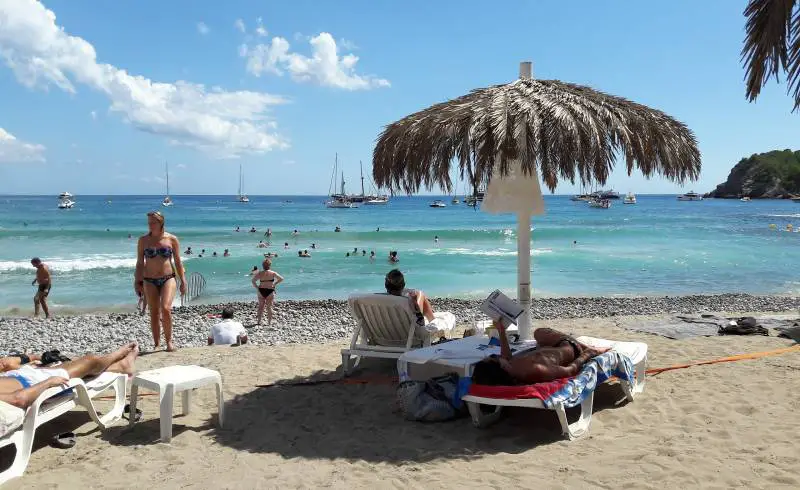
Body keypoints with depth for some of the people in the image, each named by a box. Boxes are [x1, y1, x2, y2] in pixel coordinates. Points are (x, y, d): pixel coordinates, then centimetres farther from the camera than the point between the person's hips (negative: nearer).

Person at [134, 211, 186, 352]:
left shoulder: (172, 239, 0)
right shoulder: (143, 240, 3)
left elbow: (178, 261, 5)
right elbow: (140, 263, 8)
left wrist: (183, 281, 2)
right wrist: (137, 282, 4)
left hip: (168, 278, -2)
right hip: (149, 281, 2)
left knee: (166, 308, -18)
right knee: (154, 313, 4)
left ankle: (168, 340, -2)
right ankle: (156, 343, 17)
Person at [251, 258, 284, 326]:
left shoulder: (260, 273, -3)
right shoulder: (273, 273, -7)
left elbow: (253, 280, -6)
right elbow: (281, 279, -5)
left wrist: (256, 286, 2)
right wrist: (275, 284, 3)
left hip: (261, 291, 1)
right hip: (270, 291, -1)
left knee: (261, 306, 13)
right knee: (269, 307, 7)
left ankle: (259, 320, 9)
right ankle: (269, 321, 7)